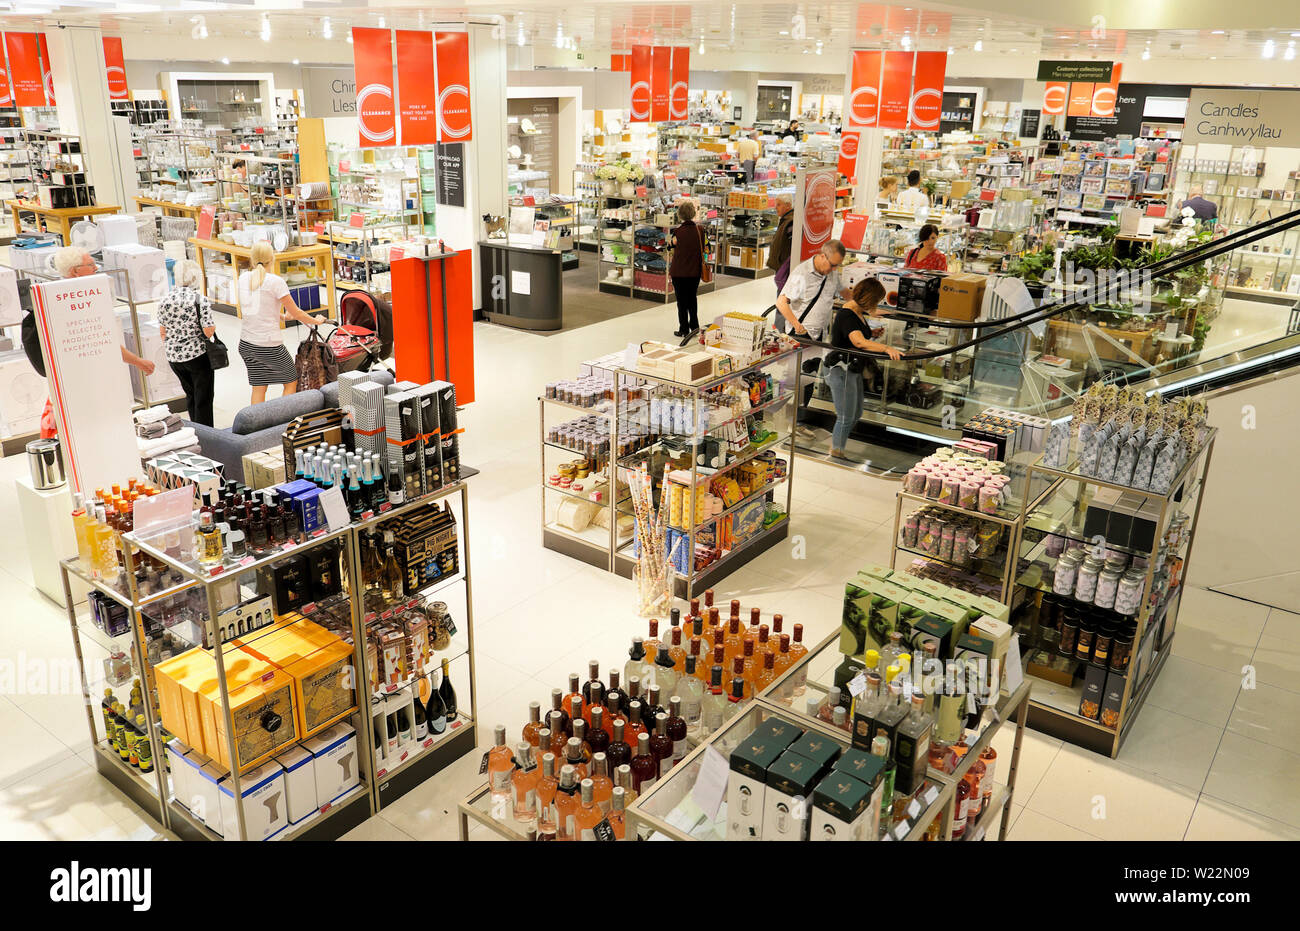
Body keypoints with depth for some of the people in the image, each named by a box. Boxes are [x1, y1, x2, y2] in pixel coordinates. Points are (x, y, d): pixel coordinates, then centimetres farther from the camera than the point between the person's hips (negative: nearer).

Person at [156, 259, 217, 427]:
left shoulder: (165, 300, 1)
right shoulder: (201, 300, -15)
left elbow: (162, 331, 7)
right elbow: (208, 331, -18)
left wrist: (169, 351, 19)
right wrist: (213, 326, 3)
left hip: (174, 357, 5)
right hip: (198, 356, -5)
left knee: (190, 394, 20)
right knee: (203, 399, 5)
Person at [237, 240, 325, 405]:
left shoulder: (243, 278, 5)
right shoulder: (275, 281, -13)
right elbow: (296, 313, -7)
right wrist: (316, 321, 11)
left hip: (246, 342, 6)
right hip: (269, 344, -6)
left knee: (258, 388, 12)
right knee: (291, 381, 11)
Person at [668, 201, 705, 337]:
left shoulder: (678, 232, -16)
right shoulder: (699, 230, -5)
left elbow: (674, 253, -9)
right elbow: (702, 250, 5)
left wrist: (670, 270, 1)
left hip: (679, 272, -4)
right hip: (695, 271, 4)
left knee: (682, 301, 7)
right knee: (692, 298, 19)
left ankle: (684, 329, 11)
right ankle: (694, 327, 25)